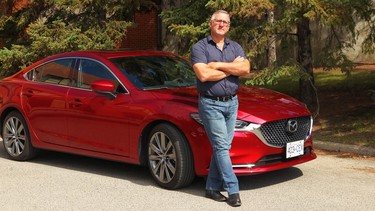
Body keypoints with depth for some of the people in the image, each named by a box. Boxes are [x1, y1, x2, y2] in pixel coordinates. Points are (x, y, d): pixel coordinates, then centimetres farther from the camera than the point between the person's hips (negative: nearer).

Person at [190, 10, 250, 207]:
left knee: (222, 147, 6)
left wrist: (217, 65, -15)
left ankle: (212, 188, 15)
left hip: (232, 102, 5)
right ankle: (233, 190, -4)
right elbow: (203, 75, -19)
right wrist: (232, 68, -10)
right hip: (211, 104, -5)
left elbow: (245, 69, -7)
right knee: (221, 147, -6)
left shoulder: (235, 47, 11)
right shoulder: (199, 47, -4)